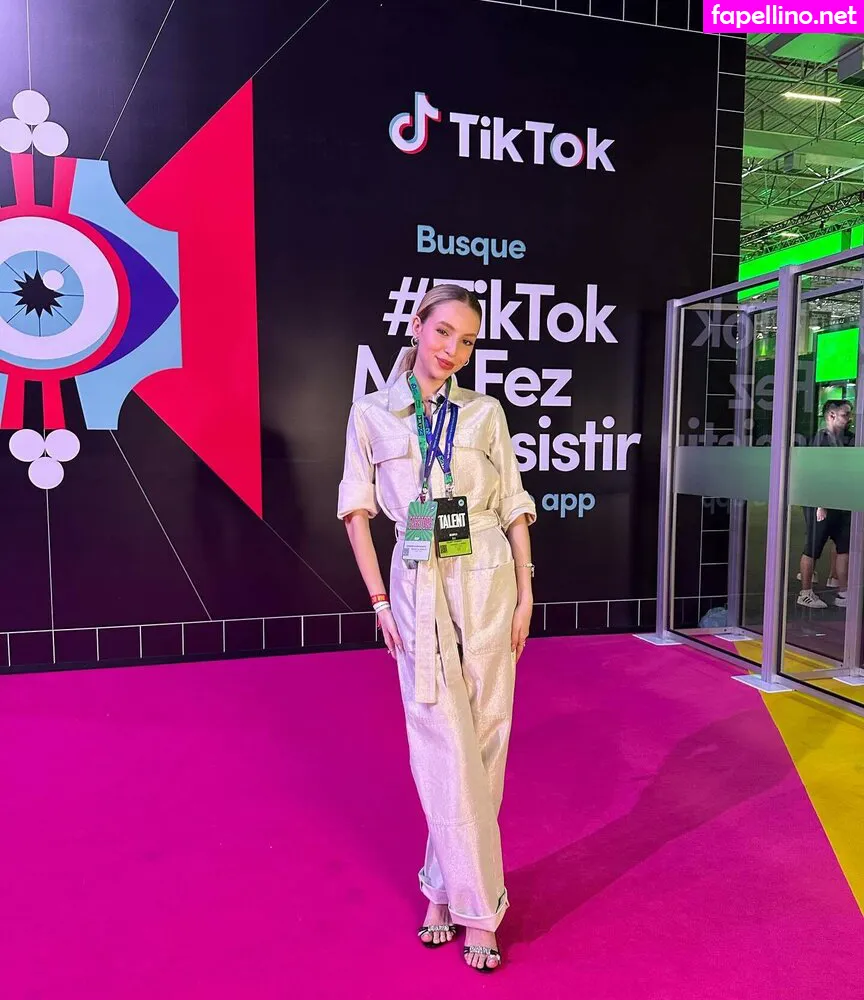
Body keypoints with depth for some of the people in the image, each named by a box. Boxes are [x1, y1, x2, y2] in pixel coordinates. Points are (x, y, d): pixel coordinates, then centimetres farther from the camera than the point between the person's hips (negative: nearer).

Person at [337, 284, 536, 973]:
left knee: (483, 737, 6)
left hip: (488, 582, 2)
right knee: (444, 744, -1)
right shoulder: (372, 415, 3)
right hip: (419, 586, -1)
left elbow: (513, 507, 6)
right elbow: (358, 510, 3)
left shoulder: (486, 413, 5)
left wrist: (526, 593, 0)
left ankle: (447, 887, 24)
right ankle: (476, 907, 14)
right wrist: (380, 600, -3)